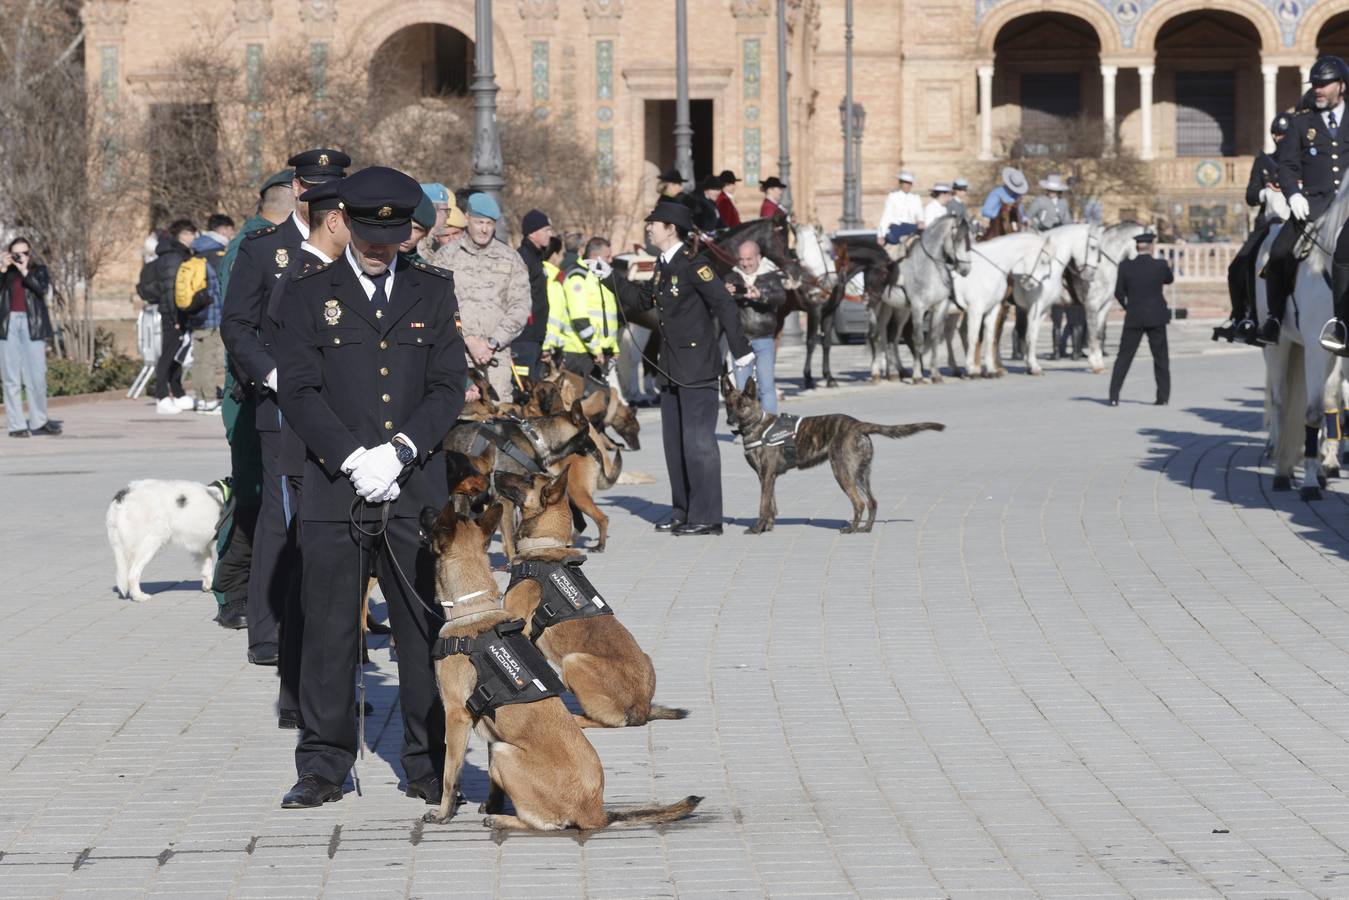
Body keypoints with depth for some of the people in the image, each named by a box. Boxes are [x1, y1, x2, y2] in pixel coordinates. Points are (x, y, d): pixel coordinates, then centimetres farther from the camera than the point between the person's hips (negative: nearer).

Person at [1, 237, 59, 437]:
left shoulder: (39, 270, 11)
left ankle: (38, 422, 10)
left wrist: (24, 271, -10)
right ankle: (16, 425, 0)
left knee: (37, 377, -3)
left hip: (32, 326, -1)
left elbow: (42, 288, -8)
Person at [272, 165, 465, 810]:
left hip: (417, 489, 1)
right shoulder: (306, 294, 5)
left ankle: (430, 768, 11)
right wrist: (354, 459, -13)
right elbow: (298, 392, -2)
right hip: (334, 490, -1)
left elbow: (449, 389, 5)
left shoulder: (433, 291, 10)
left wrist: (399, 450, -10)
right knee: (329, 634, 2)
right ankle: (323, 769, 11)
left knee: (427, 631, 3)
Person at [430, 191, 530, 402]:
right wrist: (468, 340, -11)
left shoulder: (511, 259, 12)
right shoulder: (446, 256, 7)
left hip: (497, 355, 2)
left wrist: (493, 343, -5)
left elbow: (521, 307, 6)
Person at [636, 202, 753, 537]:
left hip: (697, 365, -9)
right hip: (672, 367, 9)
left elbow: (724, 304, -18)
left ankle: (707, 517, -4)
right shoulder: (663, 265, 12)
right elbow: (644, 301, 21)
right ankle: (683, 512, 20)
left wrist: (741, 351, -21)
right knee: (674, 441, 12)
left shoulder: (692, 263, -14)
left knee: (698, 440, -8)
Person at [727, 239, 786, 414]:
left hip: (764, 340, -2)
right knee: (741, 388, 6)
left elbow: (781, 297, -18)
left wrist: (760, 296, -39)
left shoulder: (771, 276, -1)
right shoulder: (732, 278, 6)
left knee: (766, 386, -6)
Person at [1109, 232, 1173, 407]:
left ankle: (1114, 396, -2)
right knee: (1160, 357, 11)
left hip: (1134, 318, 0)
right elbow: (1170, 280, 13)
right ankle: (1163, 396, 10)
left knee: (1124, 357, 5)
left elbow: (1119, 293, 1)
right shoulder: (1160, 265, -8)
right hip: (1156, 317, 0)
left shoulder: (1126, 266, -6)